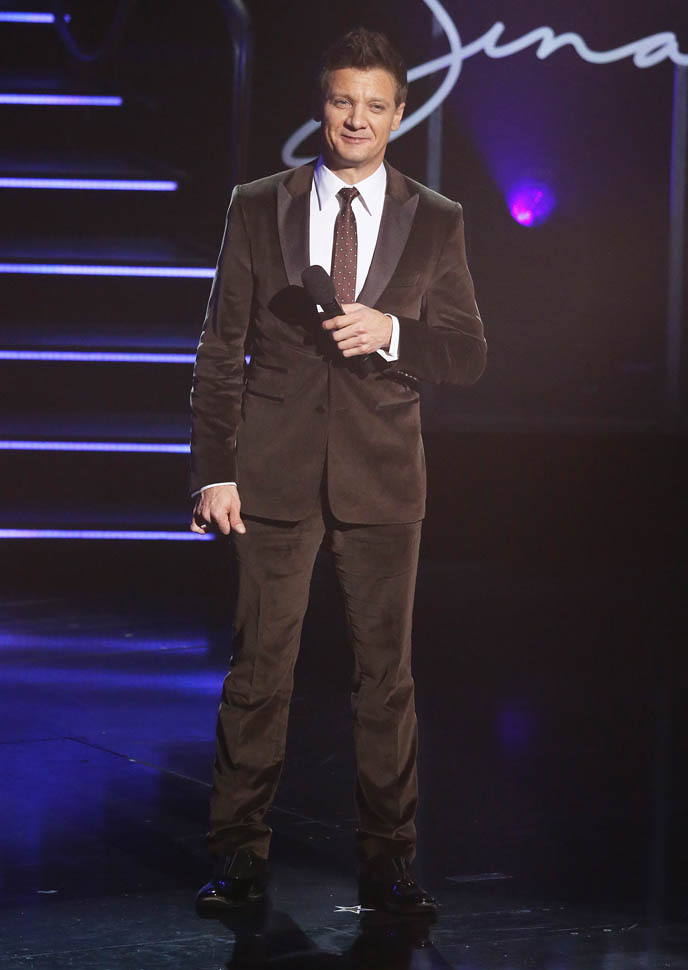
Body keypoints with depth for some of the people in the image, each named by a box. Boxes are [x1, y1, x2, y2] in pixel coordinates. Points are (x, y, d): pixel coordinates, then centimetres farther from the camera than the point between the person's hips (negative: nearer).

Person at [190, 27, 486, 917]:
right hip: (276, 474, 0)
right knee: (259, 668, 1)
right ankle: (239, 858, 10)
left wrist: (390, 332, -14)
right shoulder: (256, 209, 5)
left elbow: (468, 356, 5)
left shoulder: (436, 223, 6)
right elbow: (221, 349, 5)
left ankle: (386, 863, 12)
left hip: (382, 482, 1)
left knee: (386, 675, 3)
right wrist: (214, 470, -2)